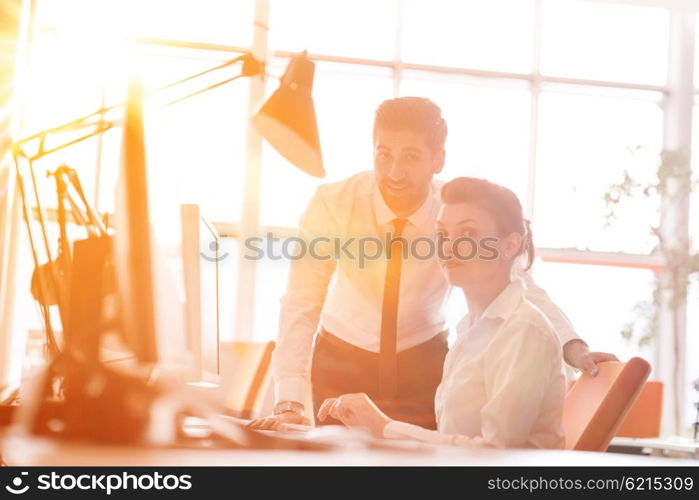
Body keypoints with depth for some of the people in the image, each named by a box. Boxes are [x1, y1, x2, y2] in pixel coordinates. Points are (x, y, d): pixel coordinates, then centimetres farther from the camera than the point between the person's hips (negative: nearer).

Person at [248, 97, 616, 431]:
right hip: (341, 362, 0)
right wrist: (289, 404, -38)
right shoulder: (332, 205, -22)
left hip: (424, 366, 1)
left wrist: (573, 348, -43)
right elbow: (301, 304, -27)